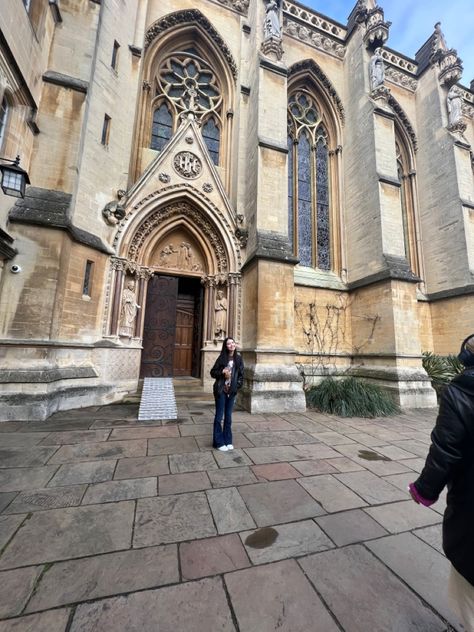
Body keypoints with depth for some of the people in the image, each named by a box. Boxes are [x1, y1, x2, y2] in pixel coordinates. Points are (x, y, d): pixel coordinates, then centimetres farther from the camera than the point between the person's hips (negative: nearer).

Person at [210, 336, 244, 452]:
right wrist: (222, 372, -19)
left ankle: (228, 441, 26)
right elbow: (212, 372, -4)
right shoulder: (222, 358, -8)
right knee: (219, 416, 5)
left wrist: (237, 385, -3)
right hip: (220, 390, -3)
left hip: (232, 391, 3)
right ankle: (219, 442, 17)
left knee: (228, 416, 13)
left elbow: (241, 374, 8)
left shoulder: (238, 358, 1)